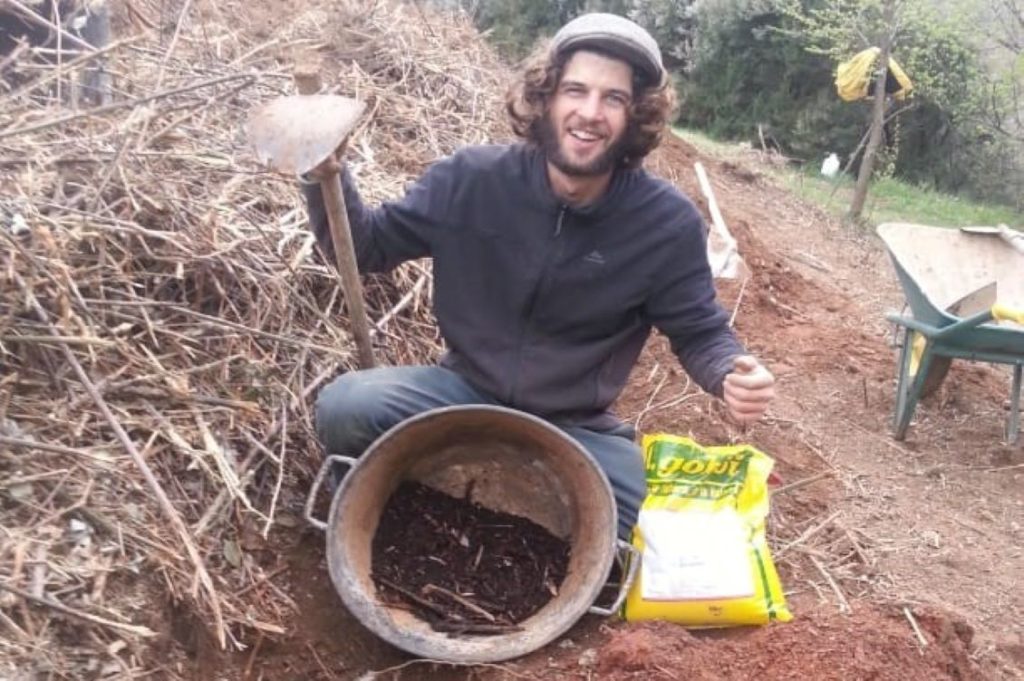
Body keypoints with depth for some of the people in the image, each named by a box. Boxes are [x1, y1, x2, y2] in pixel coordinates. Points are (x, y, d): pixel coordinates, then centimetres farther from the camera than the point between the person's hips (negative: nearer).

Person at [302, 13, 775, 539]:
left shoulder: (668, 222, -13)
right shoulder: (471, 179, -11)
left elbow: (698, 332, -2)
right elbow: (367, 247, -2)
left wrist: (731, 373, -26)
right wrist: (326, 177, -22)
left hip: (575, 429, 1)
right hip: (465, 393, -1)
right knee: (343, 408, -26)